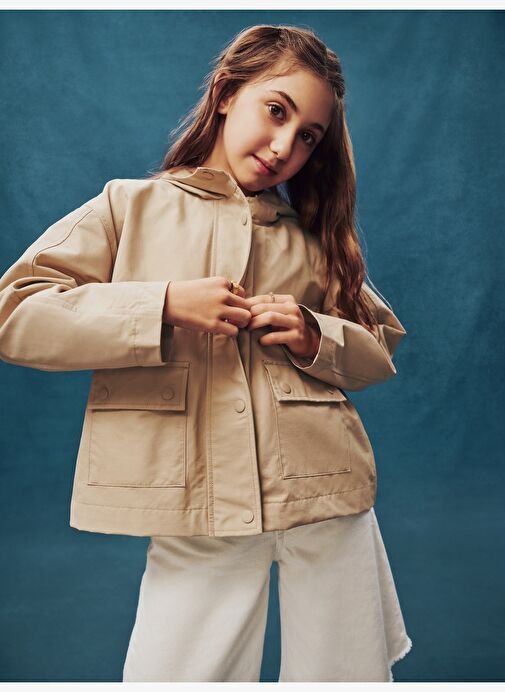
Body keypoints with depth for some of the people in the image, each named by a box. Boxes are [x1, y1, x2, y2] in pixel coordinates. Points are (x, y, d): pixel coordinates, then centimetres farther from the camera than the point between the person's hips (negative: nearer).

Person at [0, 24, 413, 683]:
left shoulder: (313, 232, 16)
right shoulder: (131, 206, 7)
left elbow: (381, 349, 17)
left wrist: (314, 338, -5)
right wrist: (163, 305, -13)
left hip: (328, 502, 3)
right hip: (196, 516, -2)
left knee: (346, 676, 12)